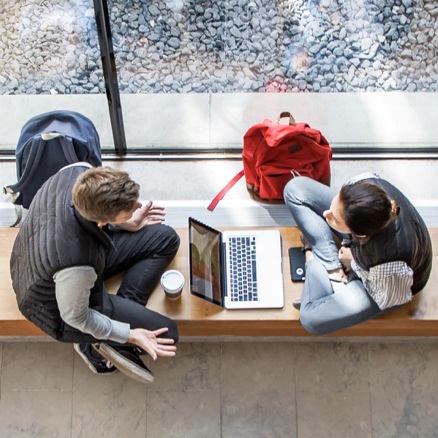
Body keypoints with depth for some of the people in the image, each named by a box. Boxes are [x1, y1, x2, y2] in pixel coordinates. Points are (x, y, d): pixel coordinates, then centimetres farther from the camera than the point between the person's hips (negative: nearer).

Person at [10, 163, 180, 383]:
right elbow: (75, 317, -23)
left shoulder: (79, 172, -29)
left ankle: (123, 310, 3)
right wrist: (130, 335, -17)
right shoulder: (77, 266, -45)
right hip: (68, 309, -7)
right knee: (167, 333, -3)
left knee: (166, 239, 3)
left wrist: (128, 223, -6)